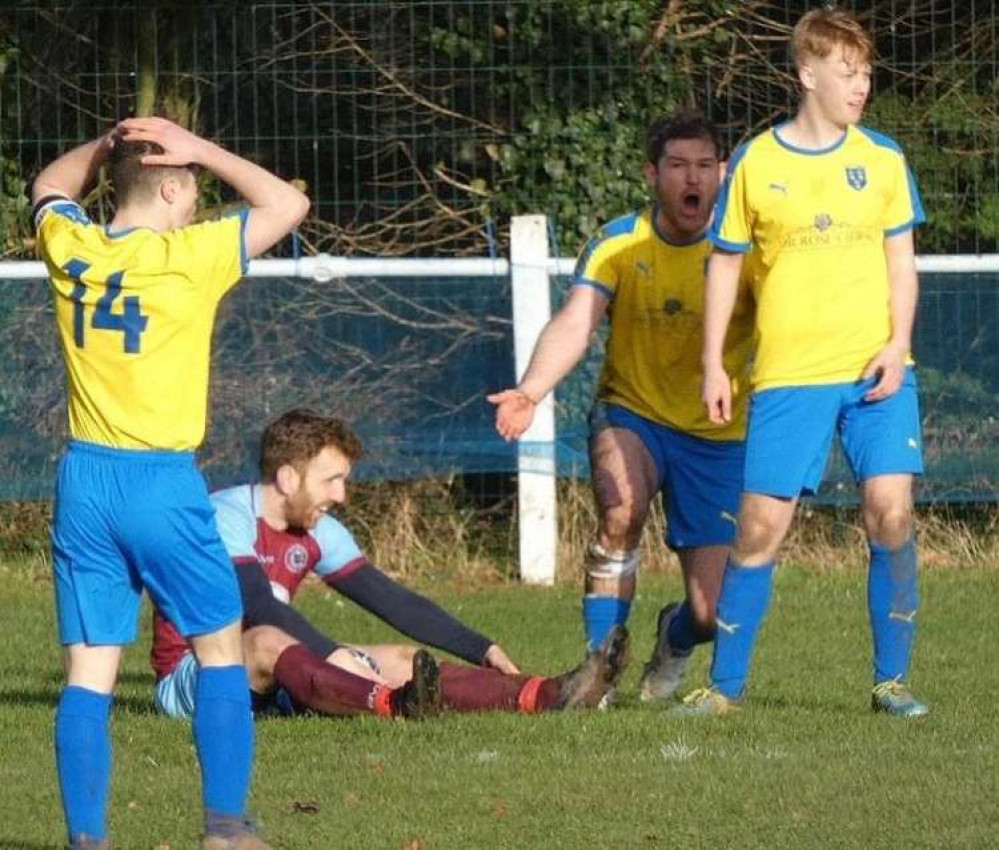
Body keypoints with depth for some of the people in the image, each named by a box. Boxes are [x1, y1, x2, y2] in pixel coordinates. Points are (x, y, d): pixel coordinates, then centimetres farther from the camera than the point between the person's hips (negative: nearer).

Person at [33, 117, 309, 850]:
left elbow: (50, 187, 28)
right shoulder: (189, 256, -10)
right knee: (222, 647, 11)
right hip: (162, 484, -4)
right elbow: (288, 204, 1)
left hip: (85, 480, 4)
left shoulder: (69, 248, 3)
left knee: (89, 670, 4)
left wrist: (110, 144, 18)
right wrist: (199, 150, 3)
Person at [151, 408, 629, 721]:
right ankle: (392, 705, -65)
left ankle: (547, 696, -24)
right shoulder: (227, 518, -18)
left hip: (273, 678, 8)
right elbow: (257, 606, -32)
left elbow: (391, 601, 8)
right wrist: (333, 655, -42)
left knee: (400, 661, -7)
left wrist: (482, 651, 3)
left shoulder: (318, 533, 7)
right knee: (267, 643, -39)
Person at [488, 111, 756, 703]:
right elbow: (575, 325, -21)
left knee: (712, 614, -6)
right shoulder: (618, 246, -8)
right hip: (631, 415, 0)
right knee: (622, 508, -34)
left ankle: (675, 641, 33)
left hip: (717, 435, 0)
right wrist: (531, 392, -39)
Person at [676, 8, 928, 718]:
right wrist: (713, 364, 4)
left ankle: (892, 681, 1)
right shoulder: (755, 165, 2)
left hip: (877, 371, 1)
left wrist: (898, 345, -4)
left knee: (891, 512, -11)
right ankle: (726, 684, 9)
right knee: (762, 525, -3)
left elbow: (900, 258, 9)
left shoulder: (882, 160, 6)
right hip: (790, 375, -1)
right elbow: (725, 264, 8)